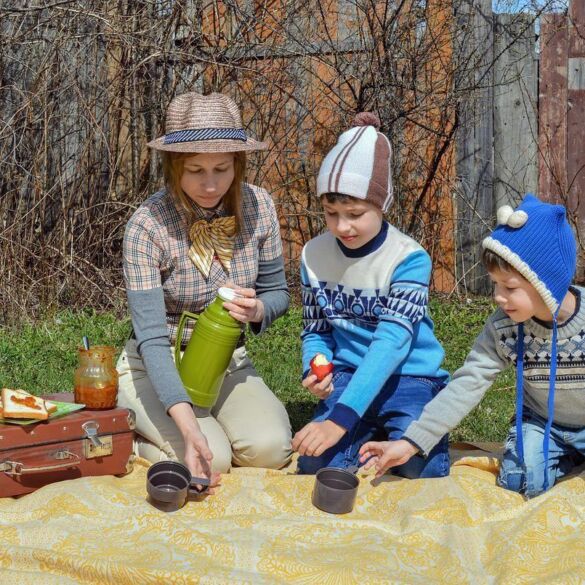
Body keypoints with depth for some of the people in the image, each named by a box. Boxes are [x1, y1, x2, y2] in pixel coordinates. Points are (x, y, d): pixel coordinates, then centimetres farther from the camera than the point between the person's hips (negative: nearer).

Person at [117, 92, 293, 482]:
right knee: (210, 459, -24)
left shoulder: (258, 207, -12)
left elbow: (277, 292, 3)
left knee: (270, 448, -21)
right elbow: (152, 338, -27)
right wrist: (188, 425, -40)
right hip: (157, 366, -3)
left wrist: (256, 310, -23)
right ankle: (129, 433, 6)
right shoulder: (147, 226, -23)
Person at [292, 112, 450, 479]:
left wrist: (341, 418, -34)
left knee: (421, 467, -26)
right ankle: (368, 434, 9)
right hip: (349, 375, 3)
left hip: (409, 377, -2)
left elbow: (391, 341, -25)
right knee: (316, 462, -22)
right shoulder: (314, 255, -2)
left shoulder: (409, 258, -17)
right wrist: (315, 371, -16)